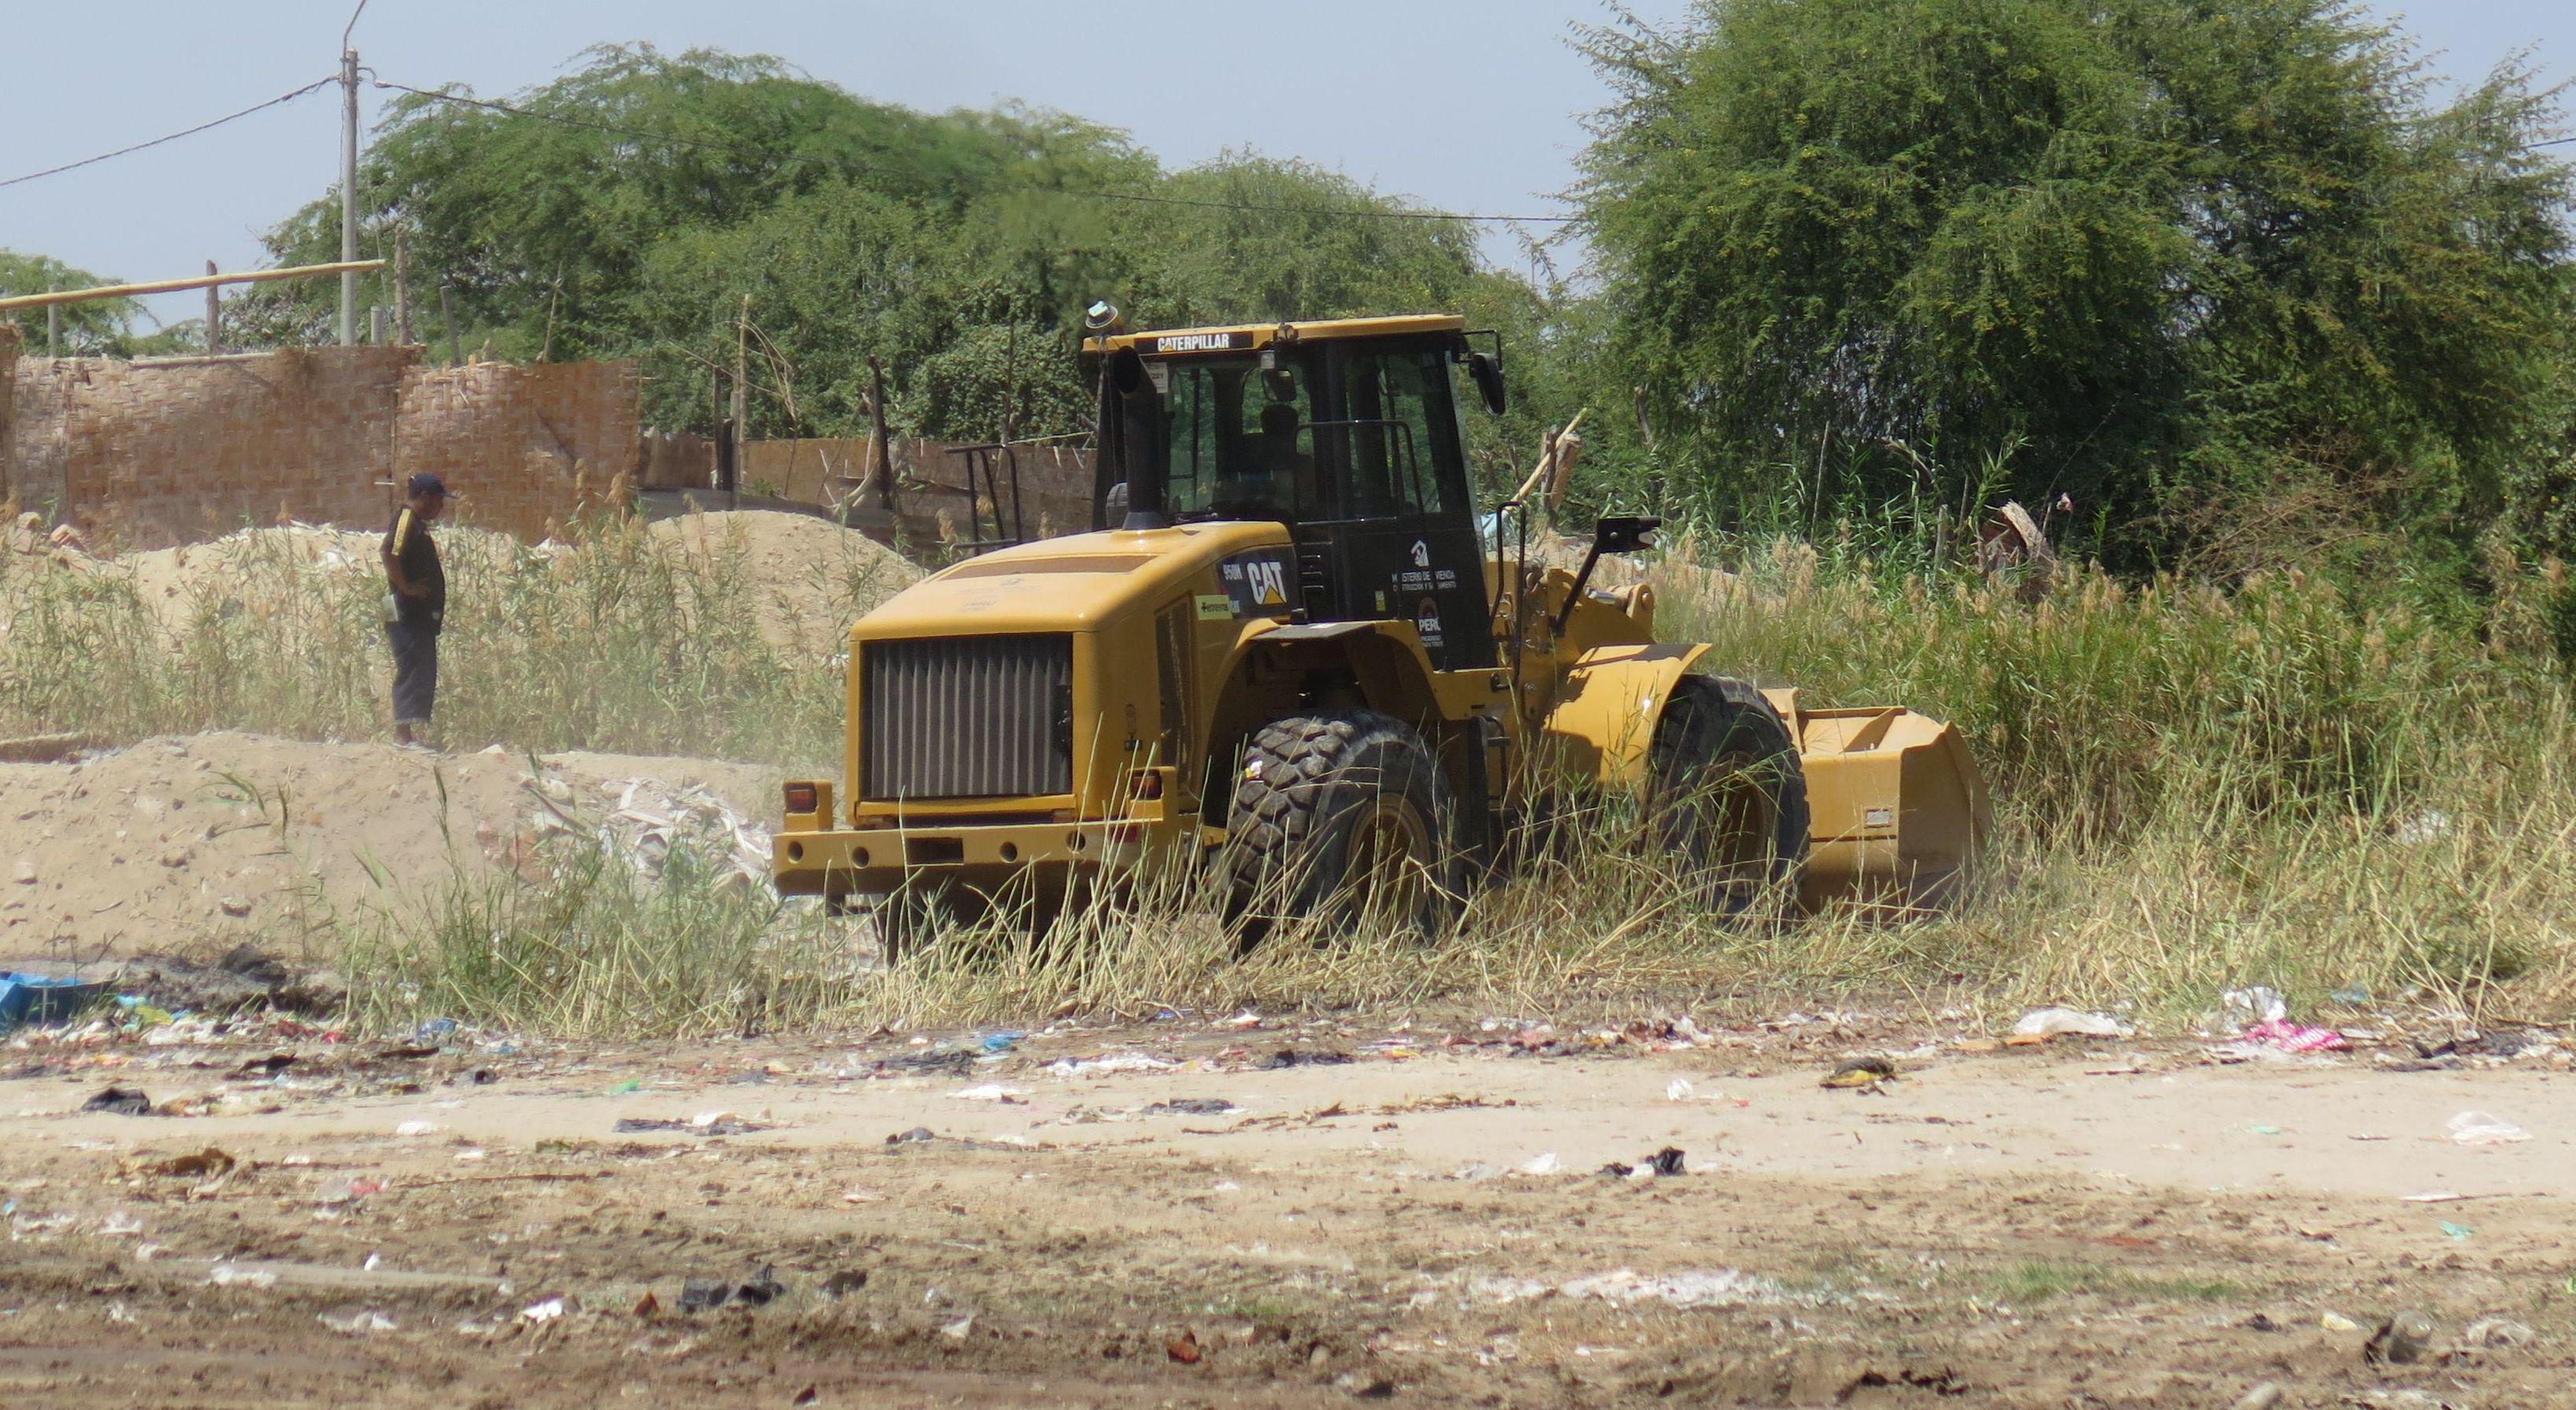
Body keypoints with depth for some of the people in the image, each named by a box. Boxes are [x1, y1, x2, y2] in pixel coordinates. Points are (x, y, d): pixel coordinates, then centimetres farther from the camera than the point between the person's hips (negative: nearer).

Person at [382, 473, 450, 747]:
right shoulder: (406, 520, -13)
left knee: (424, 673, 11)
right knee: (413, 671, -11)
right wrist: (405, 587, -23)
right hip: (408, 614, -10)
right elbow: (390, 553, -29)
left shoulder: (416, 523, 18)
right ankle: (404, 734, -13)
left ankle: (408, 735, 14)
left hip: (421, 616, 10)